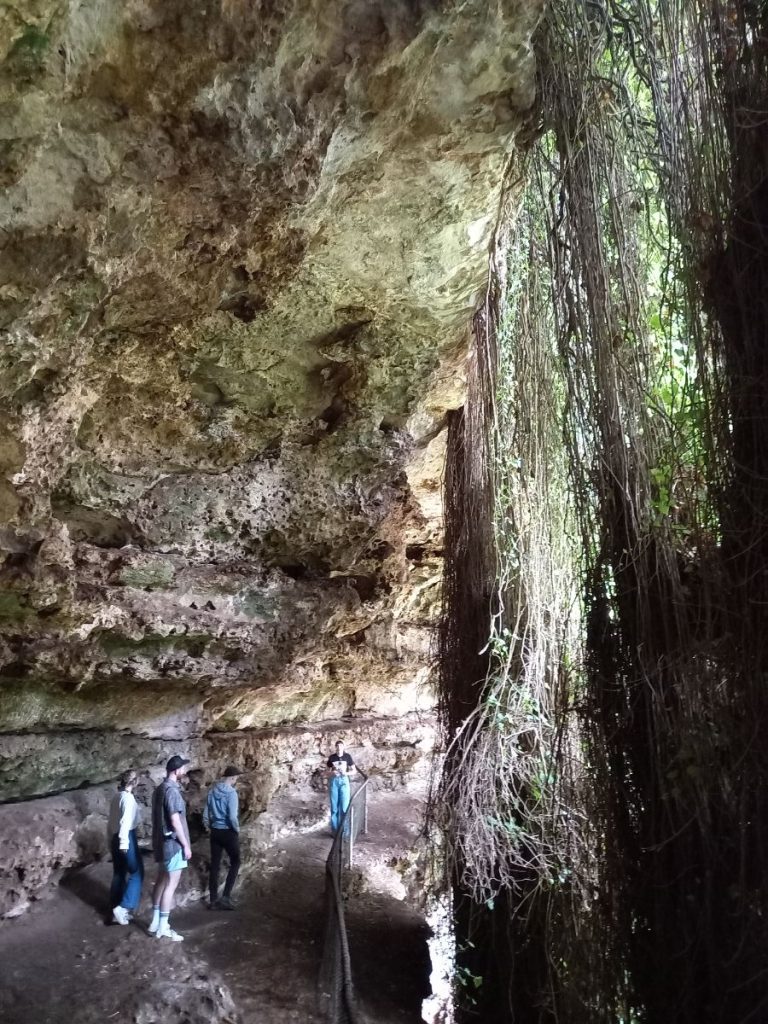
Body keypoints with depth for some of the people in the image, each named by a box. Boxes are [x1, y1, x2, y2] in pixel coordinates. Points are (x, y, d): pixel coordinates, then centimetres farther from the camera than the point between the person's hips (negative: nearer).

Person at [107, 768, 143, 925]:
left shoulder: (116, 796, 9)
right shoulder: (128, 797, -16)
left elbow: (111, 820, 15)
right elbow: (125, 821, -22)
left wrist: (110, 839, 22)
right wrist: (124, 843, -21)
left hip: (115, 837, 9)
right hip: (127, 838, -9)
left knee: (119, 874, 15)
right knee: (137, 873, -1)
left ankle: (116, 909, 21)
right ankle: (123, 907, -7)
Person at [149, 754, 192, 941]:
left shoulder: (160, 788, 9)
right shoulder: (172, 790, -21)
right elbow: (175, 821, -22)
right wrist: (186, 845, -15)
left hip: (162, 842, 10)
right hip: (173, 843, -10)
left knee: (161, 881, 17)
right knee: (171, 884, -2)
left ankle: (155, 922, 25)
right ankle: (163, 928, 4)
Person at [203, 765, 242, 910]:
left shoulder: (212, 790, 2)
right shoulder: (231, 792, -17)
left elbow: (205, 815, 5)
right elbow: (232, 816, -21)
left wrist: (211, 827, 18)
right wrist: (237, 829, -5)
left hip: (215, 832, 6)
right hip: (228, 832, -6)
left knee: (215, 865, 11)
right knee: (235, 863, 8)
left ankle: (213, 900, 16)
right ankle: (225, 897, 2)